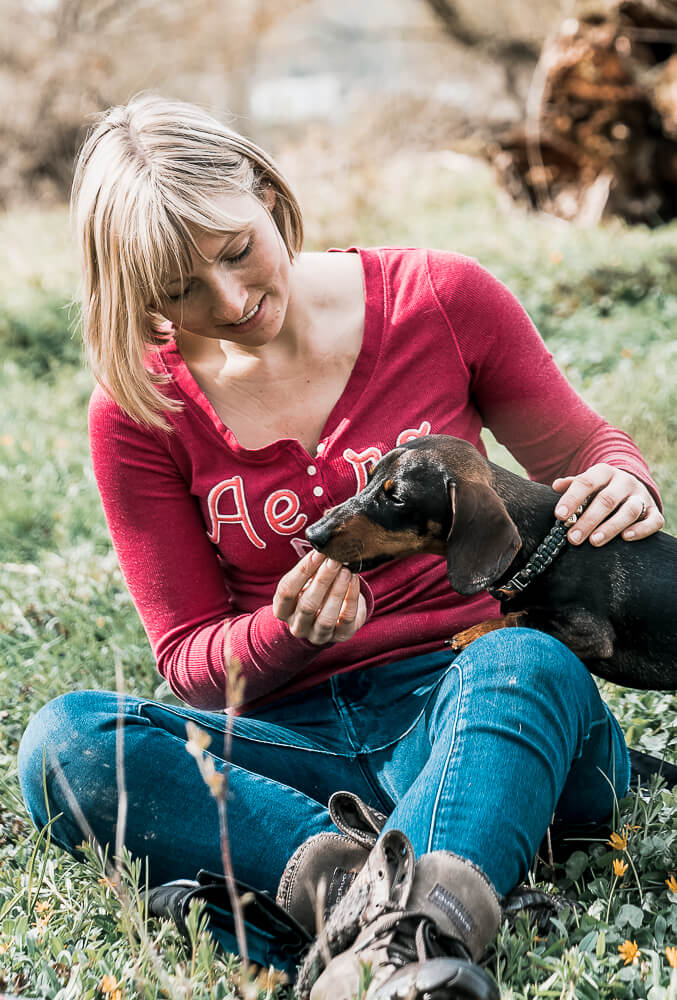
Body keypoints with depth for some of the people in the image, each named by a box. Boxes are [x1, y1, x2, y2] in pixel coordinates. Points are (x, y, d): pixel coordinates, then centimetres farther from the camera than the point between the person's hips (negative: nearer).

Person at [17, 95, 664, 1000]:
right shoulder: (141, 413, 1)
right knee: (64, 743, -27)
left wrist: (625, 489, -12)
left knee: (528, 662, -38)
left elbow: (584, 449, 13)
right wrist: (287, 633, -19)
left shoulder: (440, 300, 0)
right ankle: (406, 897, -41)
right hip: (296, 738, 1)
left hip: (473, 705, -1)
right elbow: (191, 662, 4)